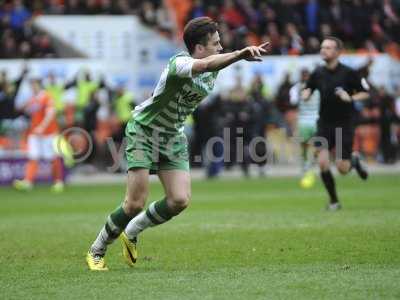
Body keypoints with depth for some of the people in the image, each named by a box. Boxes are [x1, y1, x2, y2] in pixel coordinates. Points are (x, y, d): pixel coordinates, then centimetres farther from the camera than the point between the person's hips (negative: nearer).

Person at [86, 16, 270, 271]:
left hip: (174, 137, 7)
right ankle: (96, 252, 9)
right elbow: (206, 64, -53)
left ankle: (131, 233, 16)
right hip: (144, 132, -7)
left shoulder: (212, 71, -4)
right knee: (136, 203, -12)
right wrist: (240, 54, -64)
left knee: (180, 200, -9)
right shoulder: (179, 63, -29)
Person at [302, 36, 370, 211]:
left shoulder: (348, 73, -10)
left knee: (342, 169, -3)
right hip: (324, 124, 3)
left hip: (344, 124, -3)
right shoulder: (317, 73, 0)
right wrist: (306, 93, -7)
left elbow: (365, 93, -3)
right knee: (322, 163, -13)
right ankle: (333, 200, 5)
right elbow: (308, 89, 17)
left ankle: (354, 160, 34)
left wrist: (350, 98, -21)